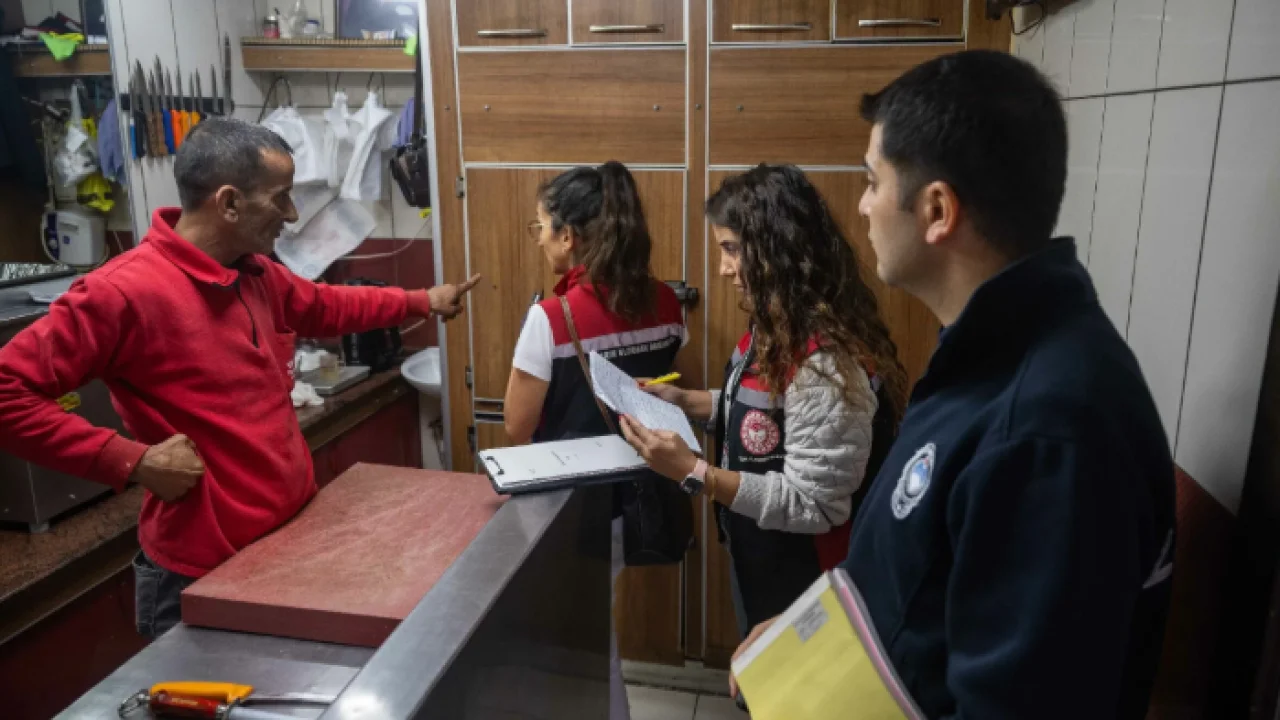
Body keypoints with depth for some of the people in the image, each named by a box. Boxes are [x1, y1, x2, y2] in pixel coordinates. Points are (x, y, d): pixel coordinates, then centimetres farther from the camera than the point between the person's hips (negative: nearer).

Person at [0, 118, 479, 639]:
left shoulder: (258, 275, 4)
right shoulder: (122, 292, -22)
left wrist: (422, 302, 27)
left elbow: (323, 307, 24)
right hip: (205, 572, -8)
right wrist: (132, 460, -23)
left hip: (296, 536, 8)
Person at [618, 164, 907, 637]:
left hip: (802, 585, -9)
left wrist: (692, 472, -33)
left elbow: (813, 505, -29)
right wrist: (682, 401, 0)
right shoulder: (777, 331, -1)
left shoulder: (826, 362, -31)